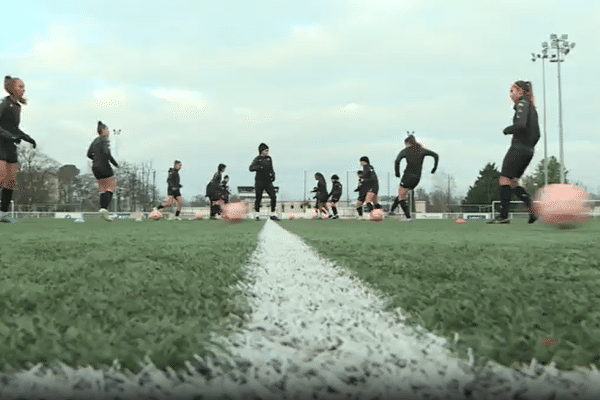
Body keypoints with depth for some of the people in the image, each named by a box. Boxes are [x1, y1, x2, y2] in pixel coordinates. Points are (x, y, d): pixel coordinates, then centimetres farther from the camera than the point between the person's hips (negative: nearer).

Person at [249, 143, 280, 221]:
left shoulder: (269, 158, 8)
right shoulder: (257, 159, -5)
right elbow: (251, 168, -19)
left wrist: (273, 175, -2)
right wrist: (259, 167, -37)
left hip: (268, 182, 4)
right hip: (259, 182, -4)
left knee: (273, 197, -7)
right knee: (258, 198, 1)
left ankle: (273, 215, 1)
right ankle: (257, 215, 18)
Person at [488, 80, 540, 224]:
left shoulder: (522, 103, -7)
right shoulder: (532, 108, 22)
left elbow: (521, 124, -23)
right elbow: (536, 134, 22)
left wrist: (507, 130, -5)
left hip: (518, 147, -9)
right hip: (529, 150, 9)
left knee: (505, 178, -9)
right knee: (512, 182, 10)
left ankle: (504, 215, -14)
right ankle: (532, 208, -3)